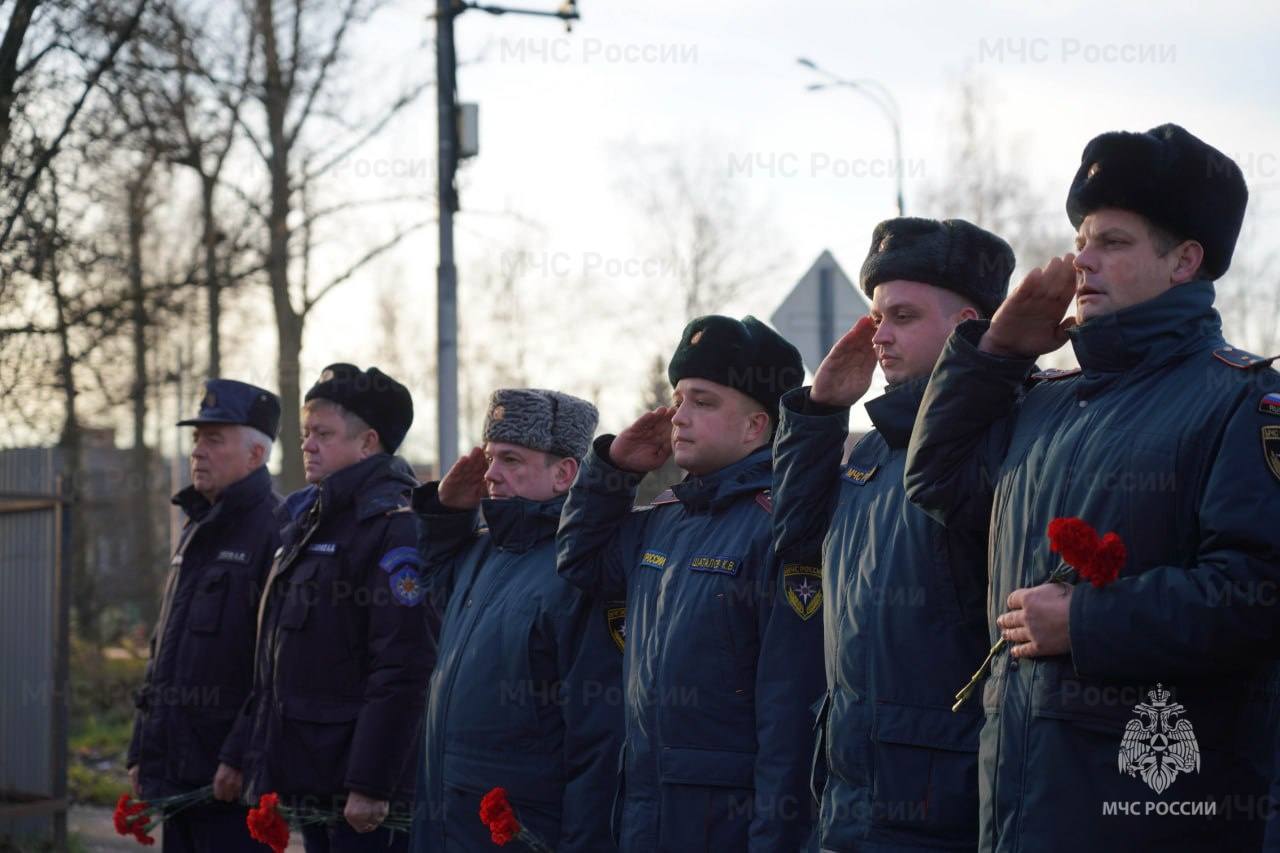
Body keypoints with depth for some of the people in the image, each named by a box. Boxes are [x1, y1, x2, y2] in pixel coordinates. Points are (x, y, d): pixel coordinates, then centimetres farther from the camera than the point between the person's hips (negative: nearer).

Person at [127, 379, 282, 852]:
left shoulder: (275, 533, -12)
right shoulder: (196, 531, 17)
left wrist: (242, 759, -21)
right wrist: (141, 751, 18)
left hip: (233, 780, -9)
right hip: (176, 772, 9)